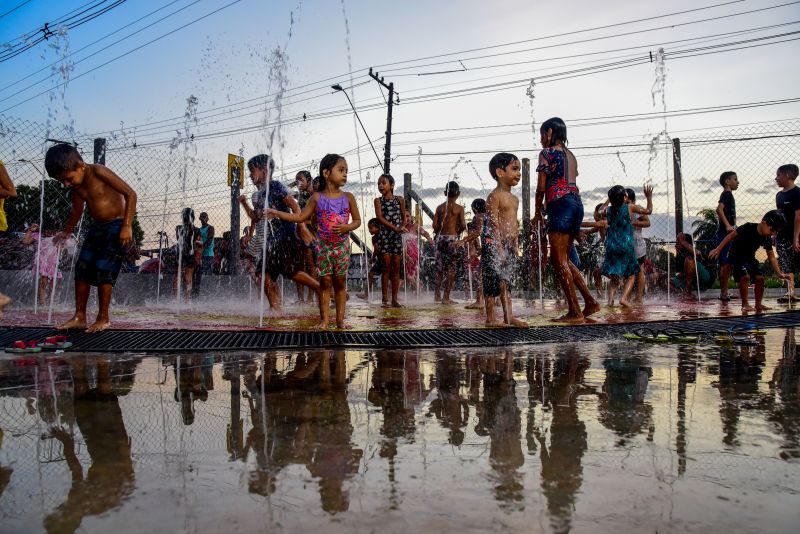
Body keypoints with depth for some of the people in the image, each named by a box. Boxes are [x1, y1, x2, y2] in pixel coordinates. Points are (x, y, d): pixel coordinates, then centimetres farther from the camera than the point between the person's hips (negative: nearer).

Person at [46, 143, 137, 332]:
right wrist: (67, 232, 29)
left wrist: (127, 225, -25)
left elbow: (130, 193, -21)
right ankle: (79, 316, 11)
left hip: (116, 226, -8)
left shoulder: (98, 171, -18)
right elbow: (77, 210, 22)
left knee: (104, 270, -11)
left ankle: (103, 318, 1)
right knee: (82, 269, 3)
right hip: (97, 227, 8)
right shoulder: (76, 185, 4)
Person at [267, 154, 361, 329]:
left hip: (342, 246, 1)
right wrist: (277, 213, 0)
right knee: (325, 281, 2)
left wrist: (347, 227, -15)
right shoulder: (317, 198, 0)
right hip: (323, 245, 0)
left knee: (340, 282, 5)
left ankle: (340, 319, 12)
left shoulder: (348, 197, 0)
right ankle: (324, 319, 8)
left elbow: (357, 220, 5)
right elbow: (301, 217, 5)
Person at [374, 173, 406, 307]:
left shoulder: (400, 200, 8)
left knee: (396, 268, 2)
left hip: (397, 236, 2)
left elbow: (404, 217, 14)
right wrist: (394, 227, -16)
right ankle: (385, 299, 0)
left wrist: (401, 227, -5)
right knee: (386, 267, -4)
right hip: (384, 235, -2)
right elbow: (379, 217, -8)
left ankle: (394, 300, 8)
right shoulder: (378, 201, 3)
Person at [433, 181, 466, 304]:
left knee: (439, 268, 13)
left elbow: (435, 225, -2)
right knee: (451, 269, 3)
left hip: (440, 238, 4)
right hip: (452, 238, -3)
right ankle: (446, 297, 2)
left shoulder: (440, 207, 4)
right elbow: (463, 225, -11)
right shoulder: (459, 208, -4)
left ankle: (437, 295, 16)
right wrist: (458, 232, 8)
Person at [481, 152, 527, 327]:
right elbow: (493, 224, -16)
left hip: (509, 245, 9)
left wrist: (515, 247, 17)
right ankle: (490, 318, 3)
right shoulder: (494, 196, -10)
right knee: (493, 281, -4)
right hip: (495, 244, -8)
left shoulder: (514, 199, 16)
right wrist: (499, 248, -20)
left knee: (506, 281, 11)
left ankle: (509, 316, 16)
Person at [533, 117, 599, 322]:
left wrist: (537, 213, 5)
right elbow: (570, 183, 15)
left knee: (559, 260, -6)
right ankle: (590, 302, 13)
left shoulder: (547, 153, -1)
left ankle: (575, 312, -7)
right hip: (576, 202, 9)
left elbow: (541, 187, -5)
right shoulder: (571, 154, 22)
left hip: (561, 204, -8)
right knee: (564, 260, 16)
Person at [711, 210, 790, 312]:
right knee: (745, 276, -24)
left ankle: (758, 304, 10)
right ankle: (745, 304, -15)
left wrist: (779, 273, -9)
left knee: (760, 278, -4)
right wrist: (718, 249, -18)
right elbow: (731, 235, -17)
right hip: (737, 256, -7)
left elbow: (771, 257, -2)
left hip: (750, 257, 7)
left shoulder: (767, 239, -7)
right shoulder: (748, 228, -26)